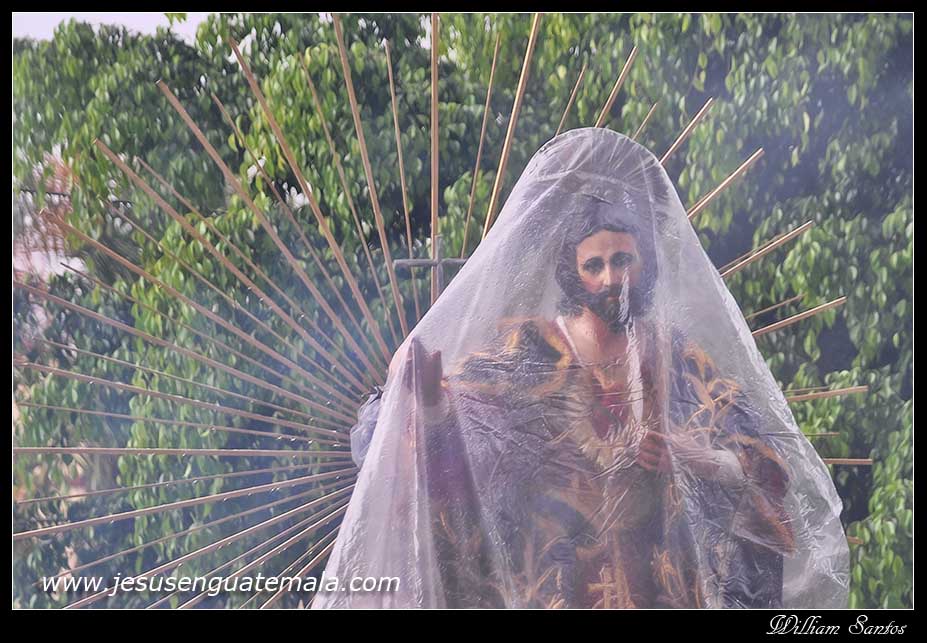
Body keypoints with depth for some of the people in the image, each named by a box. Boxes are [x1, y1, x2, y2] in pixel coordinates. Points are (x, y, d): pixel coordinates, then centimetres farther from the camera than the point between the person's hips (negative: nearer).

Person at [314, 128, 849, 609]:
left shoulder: (682, 360, 7)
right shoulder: (523, 351, 4)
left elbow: (771, 470, 4)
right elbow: (446, 446, -2)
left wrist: (691, 460, -14)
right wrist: (425, 403, -24)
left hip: (664, 588, 1)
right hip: (550, 589, -1)